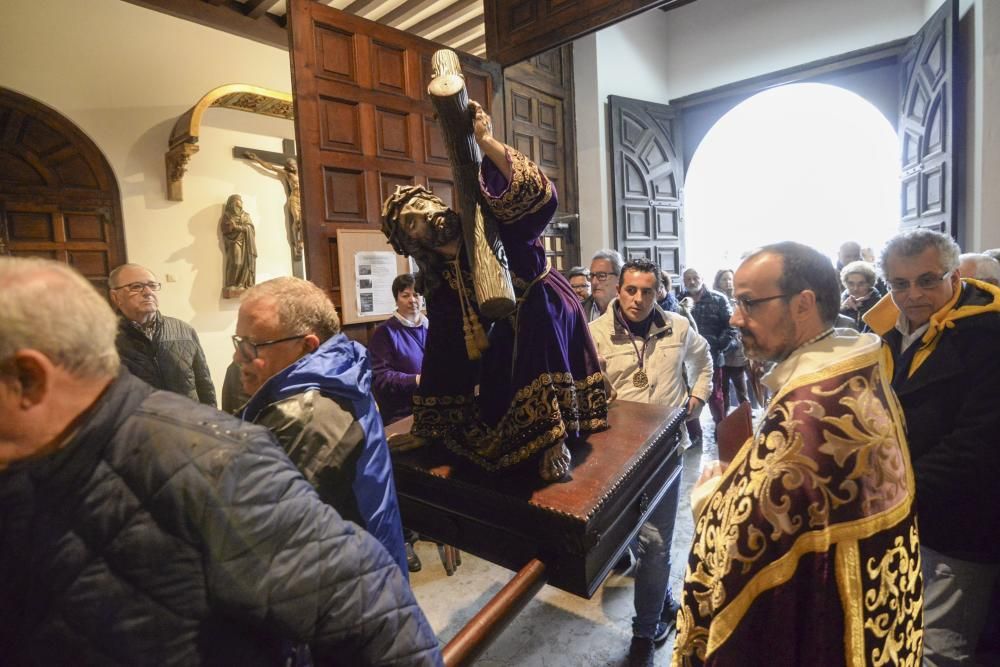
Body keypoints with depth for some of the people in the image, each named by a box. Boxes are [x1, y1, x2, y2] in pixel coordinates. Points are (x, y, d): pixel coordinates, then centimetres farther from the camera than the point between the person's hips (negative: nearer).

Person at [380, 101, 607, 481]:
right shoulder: (438, 284, -6)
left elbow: (541, 198, -37)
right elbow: (446, 355, 0)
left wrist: (486, 141, -43)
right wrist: (431, 426, 4)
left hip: (548, 311, -4)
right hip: (512, 333, 5)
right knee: (495, 401, -2)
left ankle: (554, 440, -26)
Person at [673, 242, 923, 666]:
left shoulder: (809, 408, -32)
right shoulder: (857, 372, -1)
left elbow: (742, 542, -28)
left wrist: (712, 489, -10)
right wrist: (738, 478, -1)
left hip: (806, 624, -8)